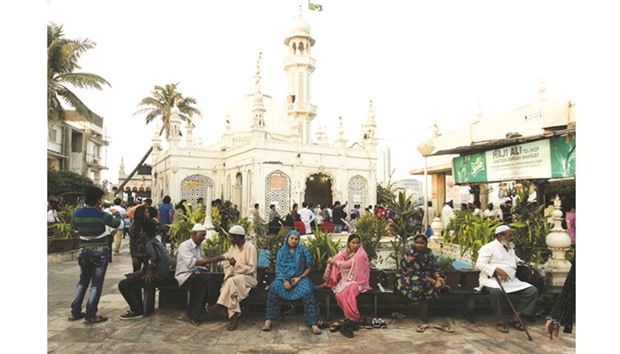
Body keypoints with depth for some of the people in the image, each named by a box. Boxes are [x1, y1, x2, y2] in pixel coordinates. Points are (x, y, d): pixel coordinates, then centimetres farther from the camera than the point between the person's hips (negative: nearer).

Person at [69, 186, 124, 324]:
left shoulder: (77, 214, -2)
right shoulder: (101, 215, -18)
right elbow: (120, 225, -9)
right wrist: (116, 214, 11)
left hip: (83, 251, 6)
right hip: (99, 252, -5)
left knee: (83, 280, 19)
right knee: (96, 283, 1)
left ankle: (75, 312, 21)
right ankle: (90, 315, 2)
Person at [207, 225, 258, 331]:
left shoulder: (250, 248, -11)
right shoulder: (232, 247, 11)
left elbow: (252, 268, -14)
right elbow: (226, 264, 12)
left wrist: (236, 265, -22)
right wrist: (228, 274, -9)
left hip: (248, 277, -5)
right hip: (234, 277, 5)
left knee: (232, 281, -35)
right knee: (230, 284, -29)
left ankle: (220, 304, -21)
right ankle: (233, 318, -29)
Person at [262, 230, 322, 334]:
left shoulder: (303, 250, 4)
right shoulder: (281, 251, 9)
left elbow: (309, 267, 5)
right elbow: (279, 268, 6)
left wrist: (300, 277, -9)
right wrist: (284, 281, -11)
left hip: (300, 278, -1)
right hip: (284, 277, 1)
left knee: (308, 291, -33)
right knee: (273, 288, -30)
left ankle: (313, 323, -32)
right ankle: (268, 320, -25)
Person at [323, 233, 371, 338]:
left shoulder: (361, 255, -11)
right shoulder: (345, 252, 8)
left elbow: (346, 264, -15)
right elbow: (332, 259, 9)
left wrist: (333, 261, -2)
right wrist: (327, 269, -11)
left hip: (357, 281, -5)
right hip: (346, 280, 5)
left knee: (345, 293, -33)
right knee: (339, 293, -27)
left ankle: (350, 321, -20)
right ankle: (351, 319, -12)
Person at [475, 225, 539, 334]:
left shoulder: (510, 249, 25)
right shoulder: (489, 247, -1)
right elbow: (479, 264, -11)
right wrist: (496, 269, -22)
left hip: (512, 281, 7)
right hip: (493, 280, -7)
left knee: (533, 291, -10)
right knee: (496, 291, -39)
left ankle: (516, 318, -7)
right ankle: (500, 321, -19)